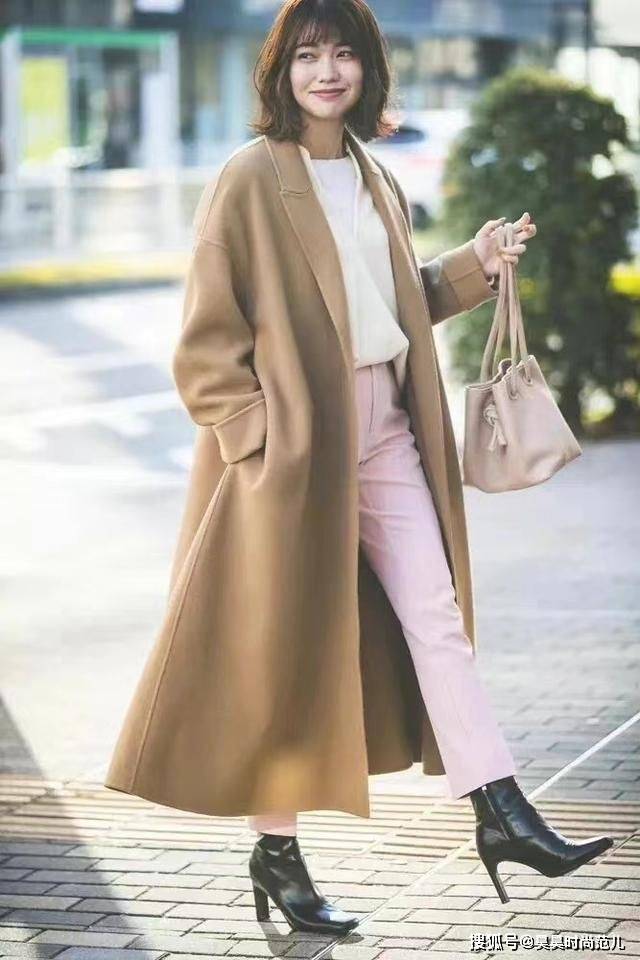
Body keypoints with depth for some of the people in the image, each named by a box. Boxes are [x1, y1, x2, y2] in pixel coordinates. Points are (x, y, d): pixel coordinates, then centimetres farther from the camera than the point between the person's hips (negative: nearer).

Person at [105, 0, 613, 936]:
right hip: (292, 441, -6)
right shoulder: (251, 180, -8)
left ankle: (502, 814, 2)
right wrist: (255, 432, -17)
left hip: (383, 430, 6)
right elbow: (207, 332, -9)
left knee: (437, 616, 1)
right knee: (284, 648, 1)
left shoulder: (375, 181, 13)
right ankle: (275, 854, 11)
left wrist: (473, 266, 8)